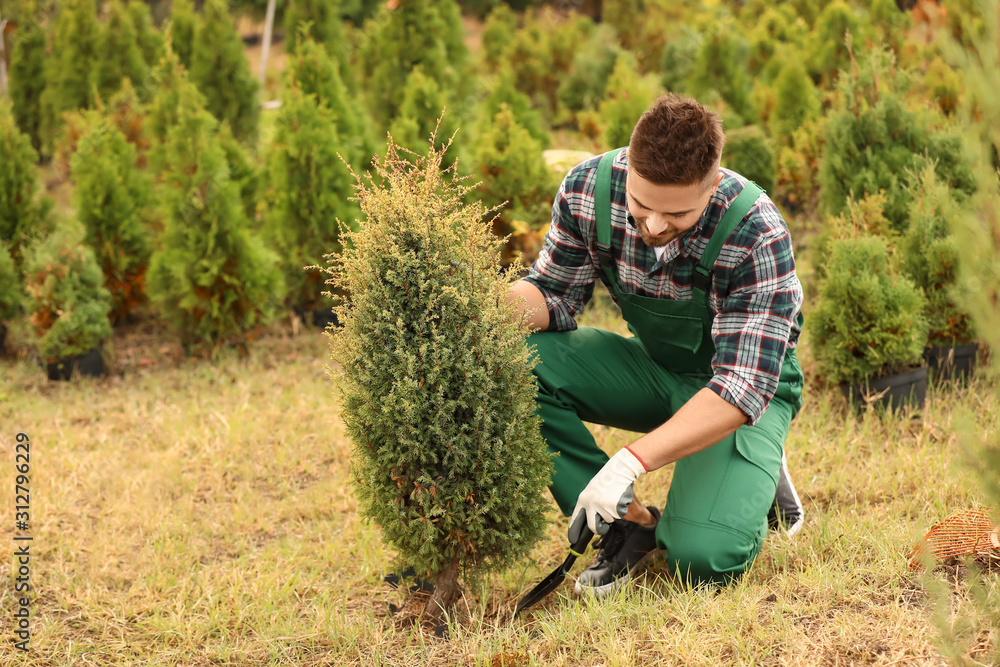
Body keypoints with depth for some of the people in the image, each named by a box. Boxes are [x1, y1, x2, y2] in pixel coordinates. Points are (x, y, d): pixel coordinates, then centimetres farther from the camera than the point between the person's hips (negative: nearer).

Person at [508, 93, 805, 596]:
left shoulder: (756, 235, -31)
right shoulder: (588, 187, -19)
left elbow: (744, 386, -32)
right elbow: (555, 296, -5)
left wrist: (631, 460, -42)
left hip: (746, 389, -4)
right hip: (653, 367, 5)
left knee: (702, 559, -28)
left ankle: (755, 481, 8)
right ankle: (627, 523, -10)